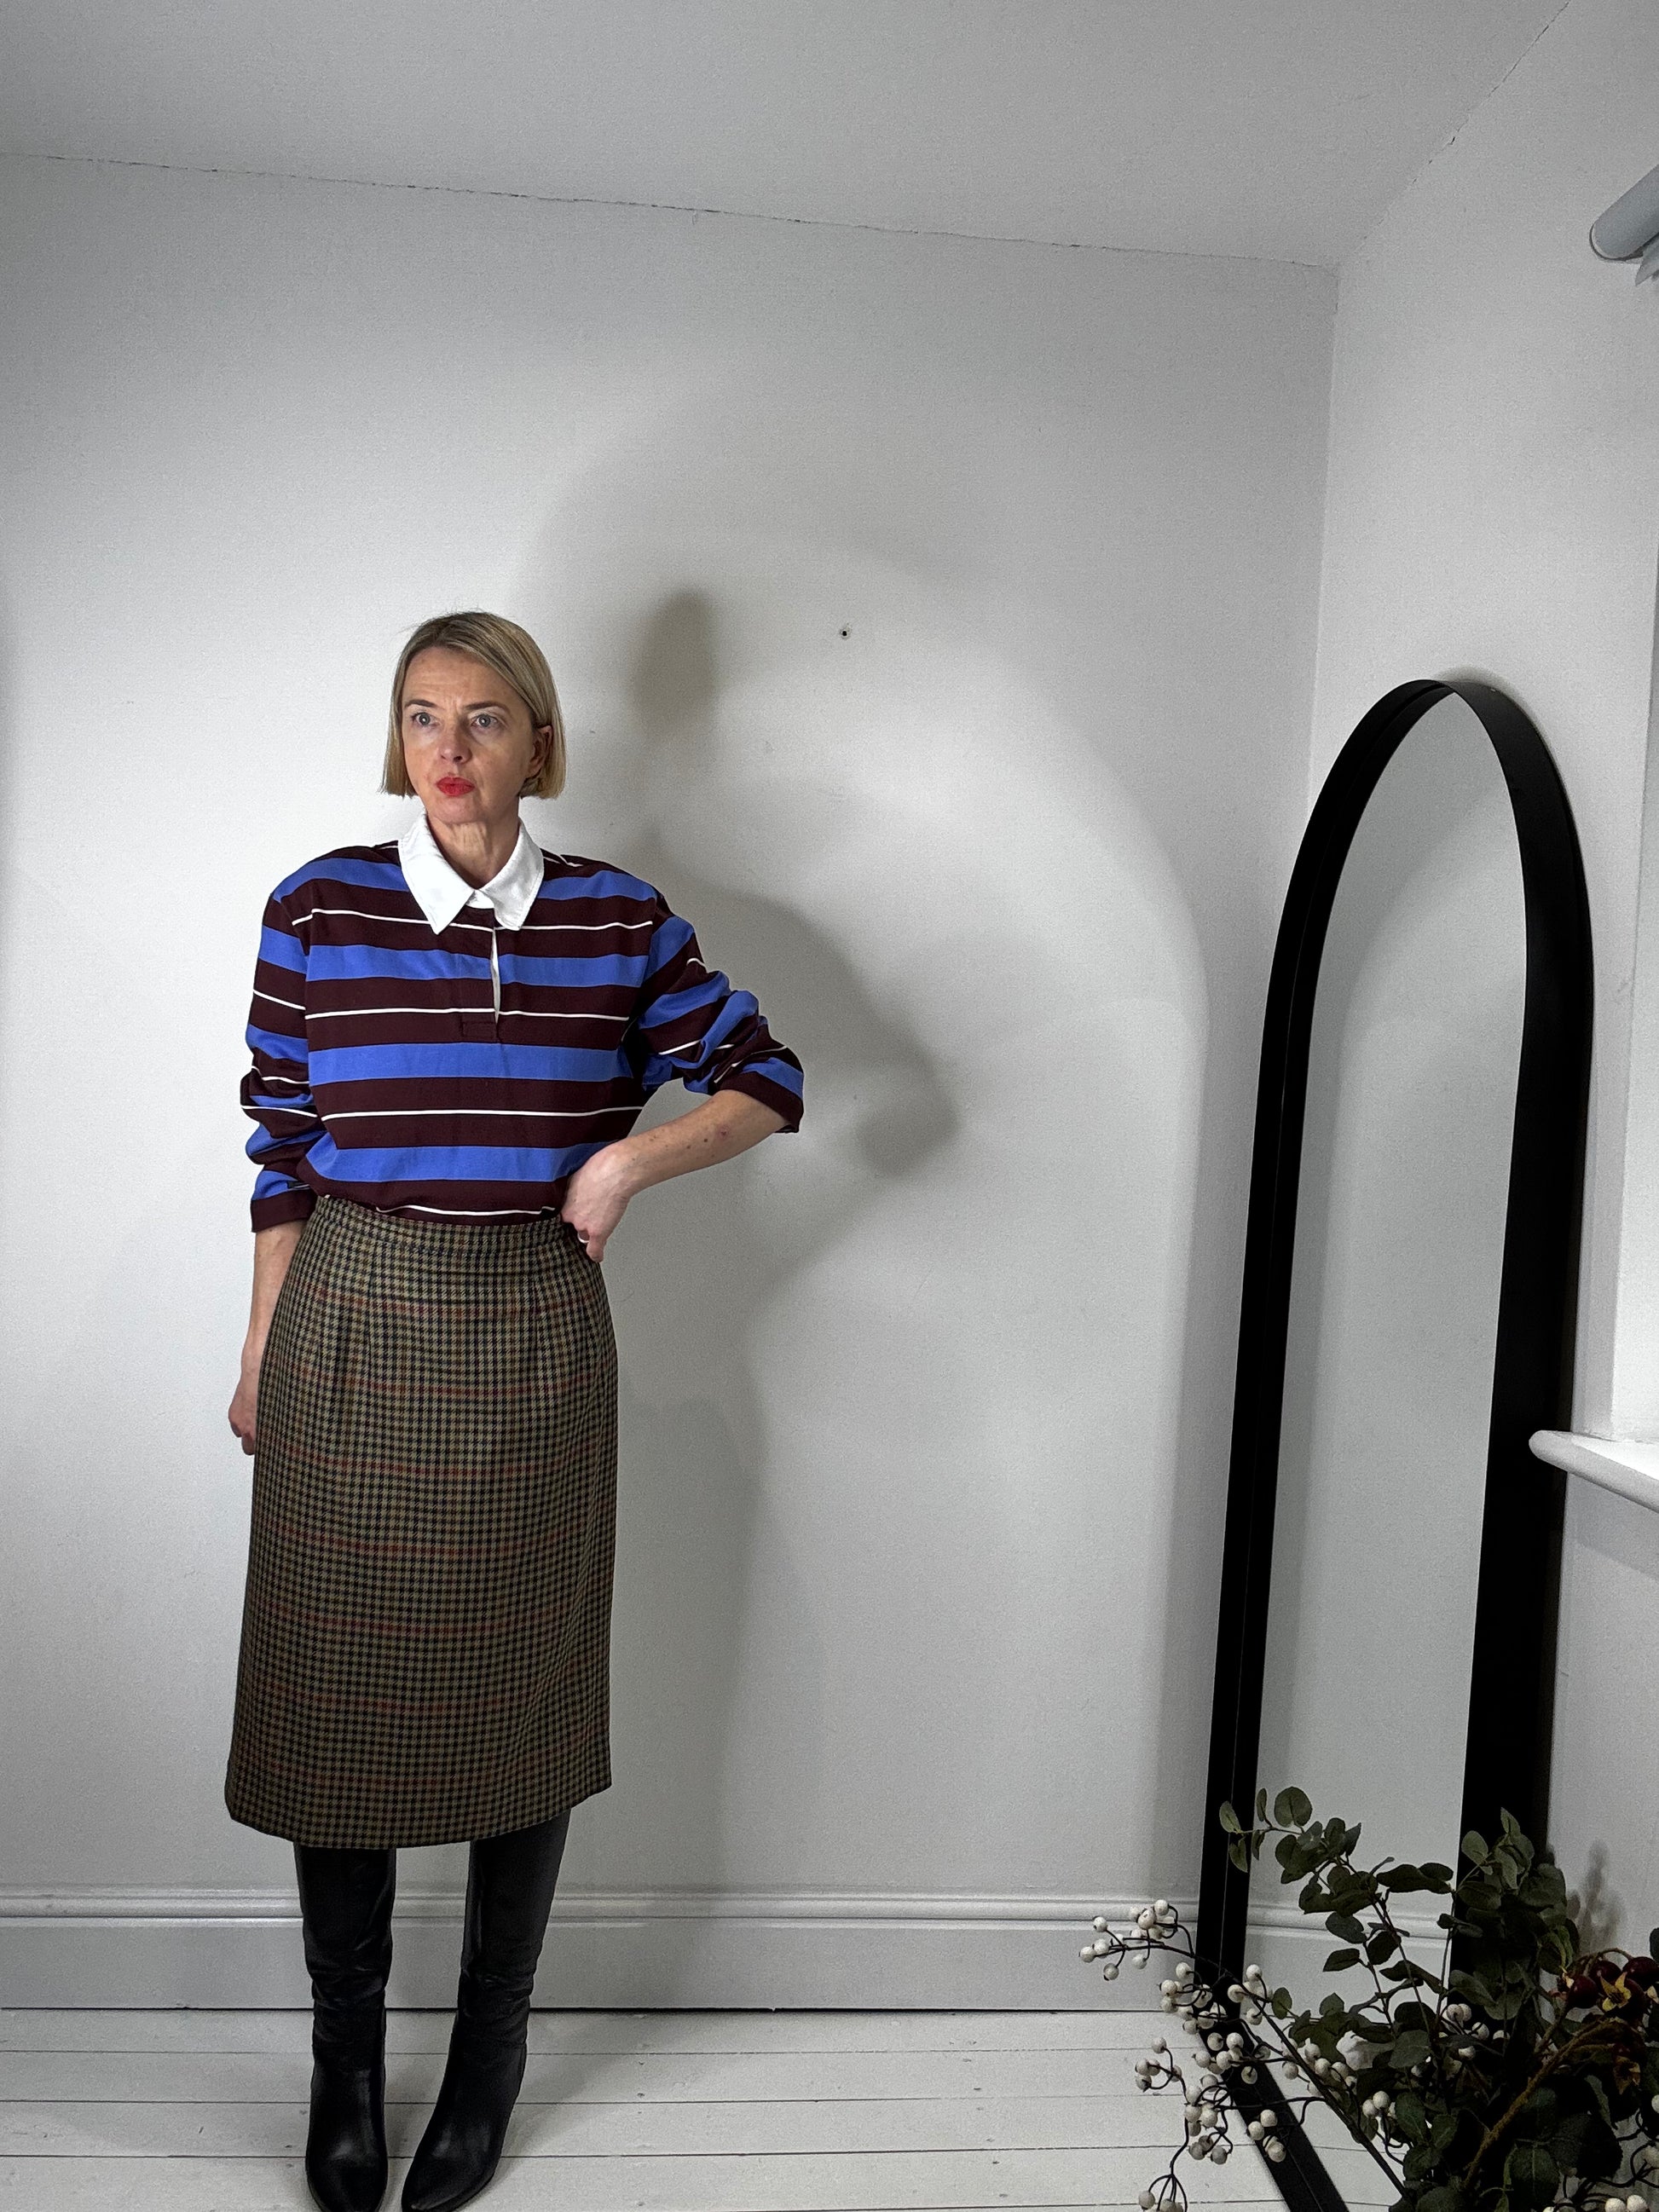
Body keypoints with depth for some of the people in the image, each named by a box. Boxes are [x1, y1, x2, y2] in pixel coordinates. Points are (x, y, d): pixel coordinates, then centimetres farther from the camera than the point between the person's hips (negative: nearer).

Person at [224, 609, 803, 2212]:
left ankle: (488, 2061, 32)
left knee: (523, 1698, 10)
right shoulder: (318, 906, -2)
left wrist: (627, 1159, -10)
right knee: (336, 1689, 9)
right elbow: (280, 1151, 3)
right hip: (353, 1330, 0)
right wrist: (261, 1358, 6)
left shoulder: (616, 917, -1)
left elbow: (765, 1083, 5)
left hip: (533, 1336, 0)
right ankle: (345, 2063, 32)